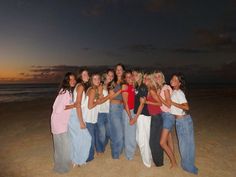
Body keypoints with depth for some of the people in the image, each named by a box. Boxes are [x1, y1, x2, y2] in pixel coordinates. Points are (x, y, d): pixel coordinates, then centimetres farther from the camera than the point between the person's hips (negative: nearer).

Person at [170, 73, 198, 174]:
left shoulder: (179, 92, -19)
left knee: (185, 142, 8)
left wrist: (172, 103, -21)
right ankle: (187, 164, 37)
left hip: (183, 120, -8)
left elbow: (186, 107, -26)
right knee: (183, 142, 19)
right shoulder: (174, 92, 6)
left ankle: (188, 166, 27)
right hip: (179, 120, 8)